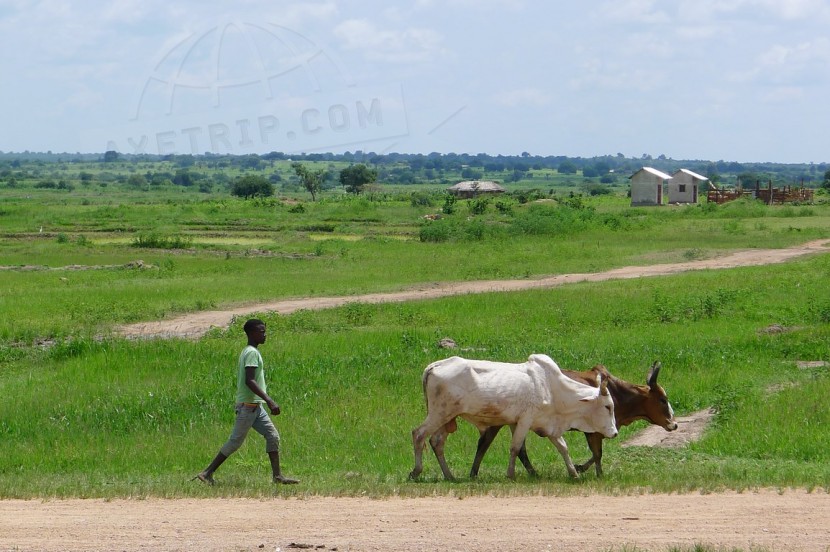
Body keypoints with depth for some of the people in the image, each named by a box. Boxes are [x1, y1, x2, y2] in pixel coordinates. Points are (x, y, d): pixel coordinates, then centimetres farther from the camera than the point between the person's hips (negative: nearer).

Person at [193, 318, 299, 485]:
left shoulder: (249, 352, 15)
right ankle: (207, 473, 0)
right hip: (248, 405, -10)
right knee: (235, 442, -4)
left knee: (272, 436, 5)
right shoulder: (252, 353, -15)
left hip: (255, 406, 10)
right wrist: (269, 400, -30)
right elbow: (249, 381, -26)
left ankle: (277, 475, 3)